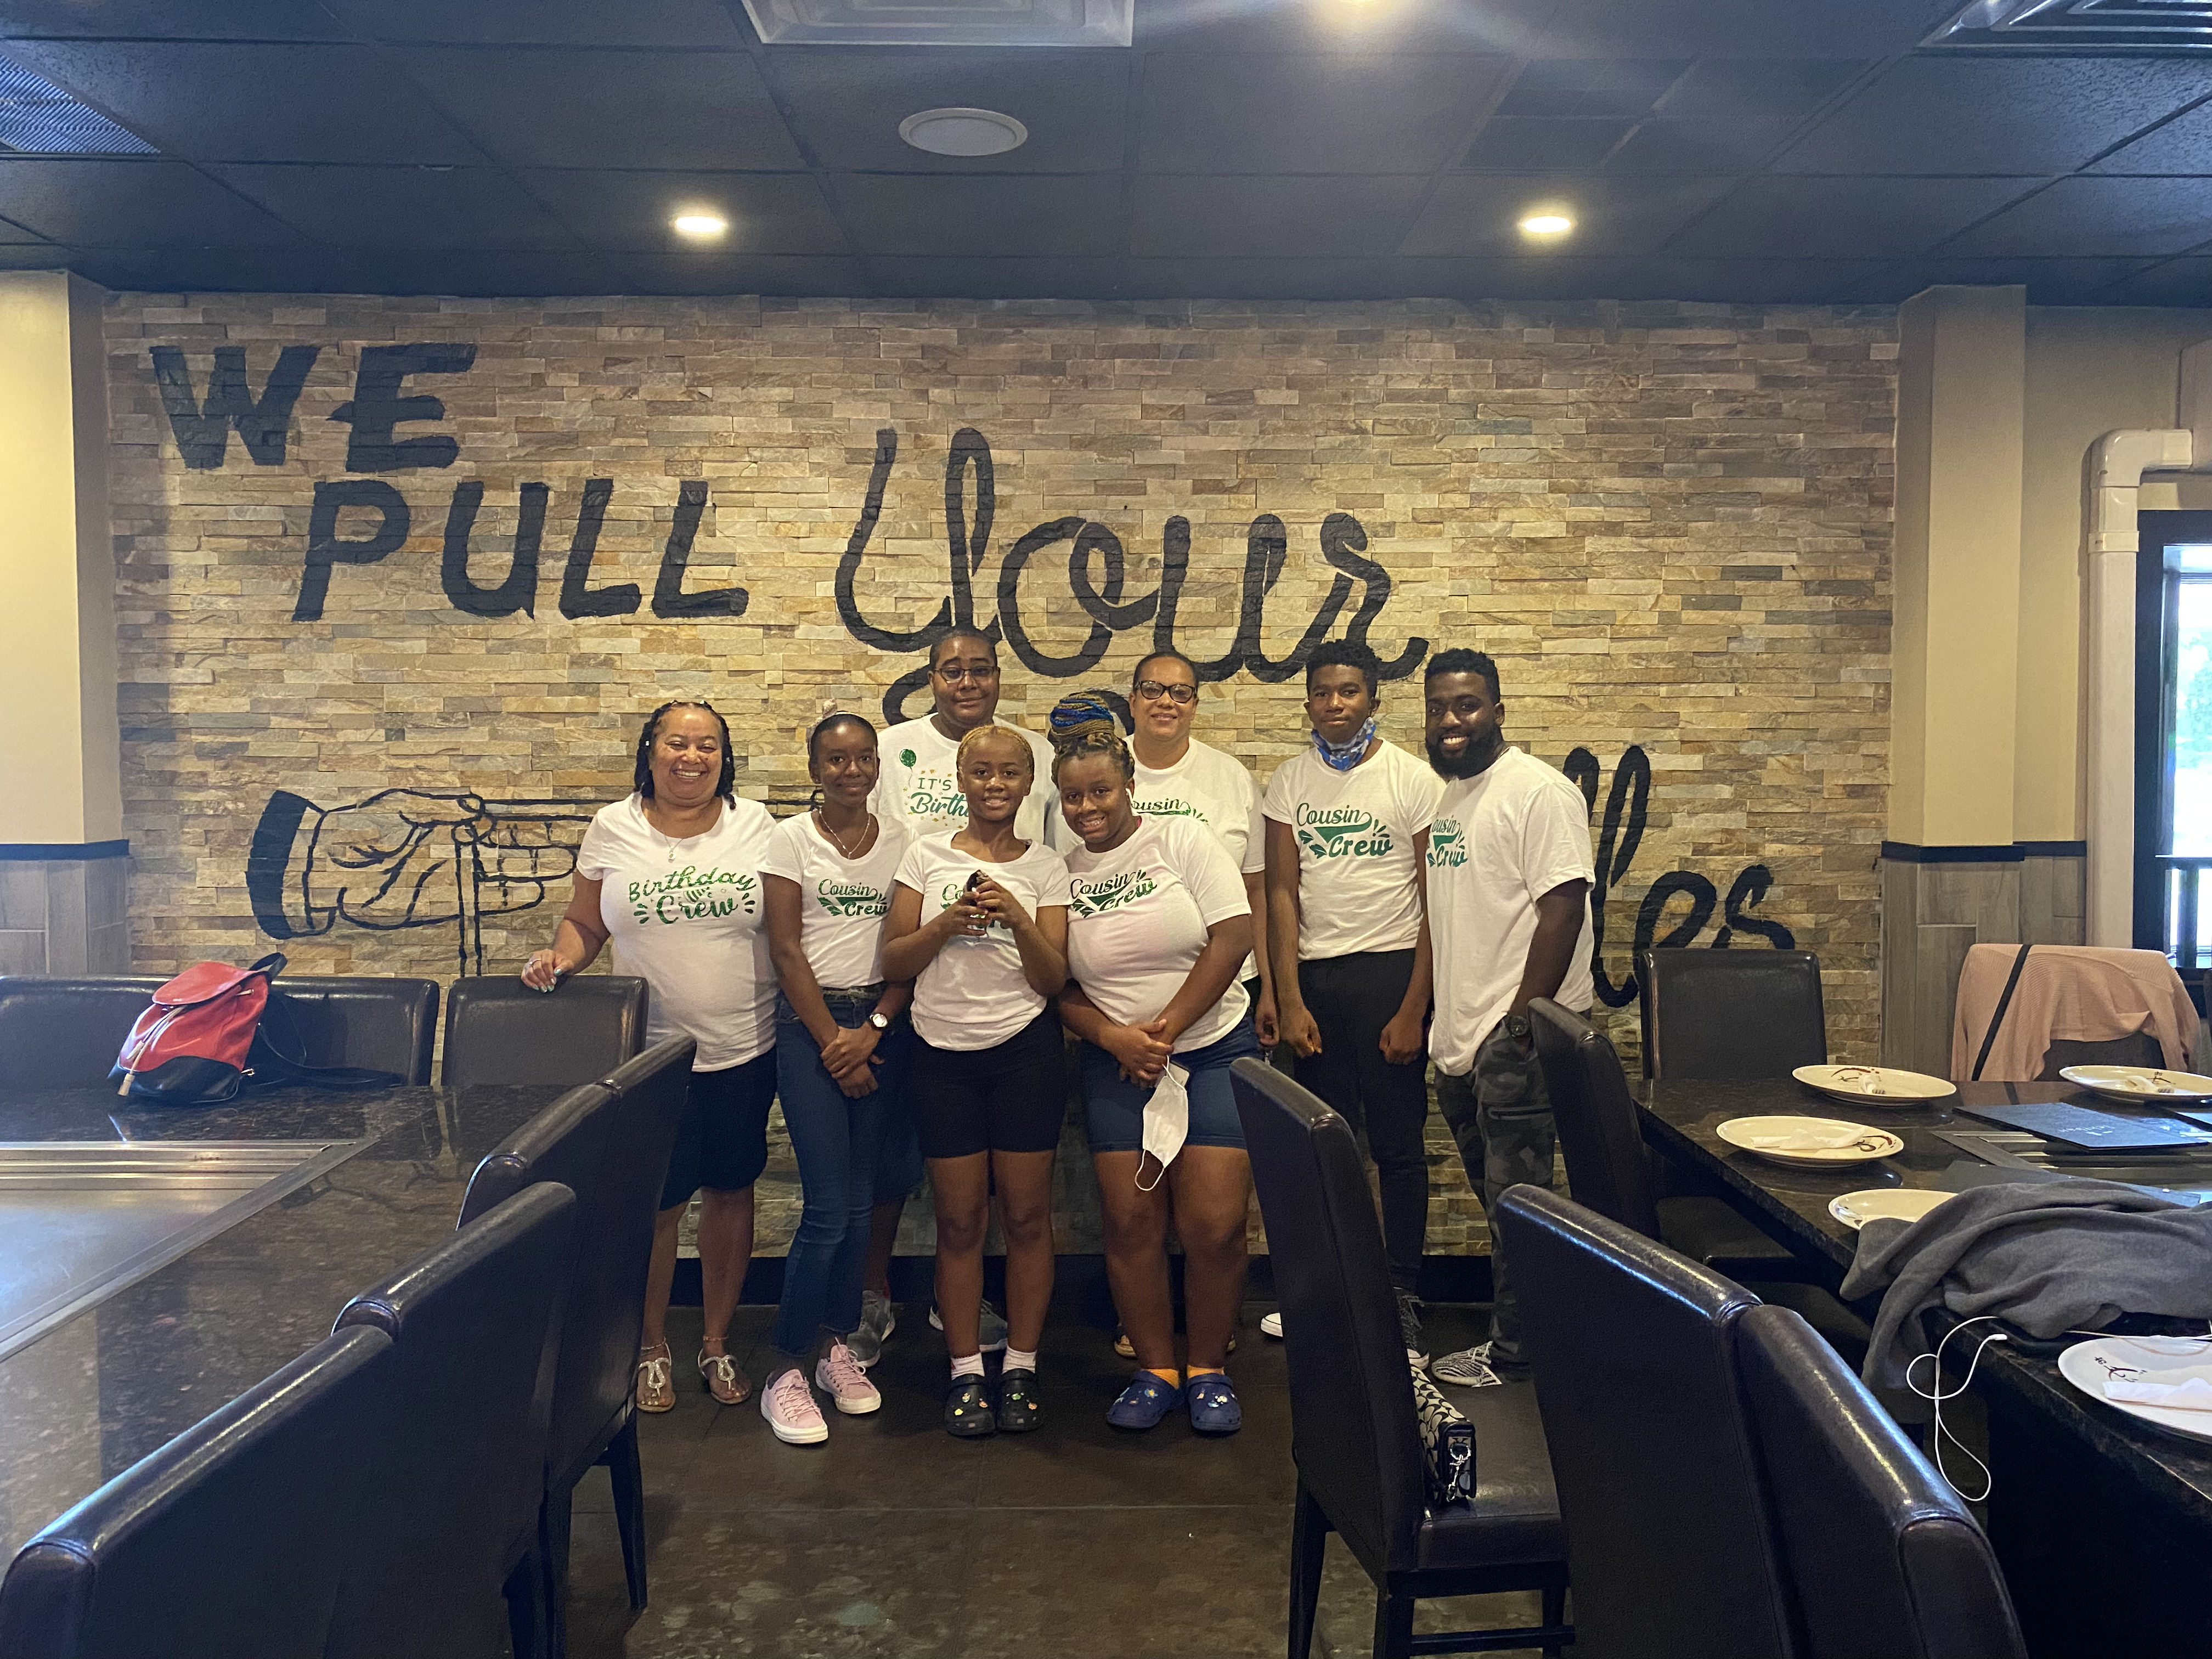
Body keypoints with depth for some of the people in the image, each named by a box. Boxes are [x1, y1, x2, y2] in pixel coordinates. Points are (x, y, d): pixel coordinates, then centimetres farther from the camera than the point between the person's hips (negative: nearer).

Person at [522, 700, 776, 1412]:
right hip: (649, 1053, -1)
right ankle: (651, 1348, 28)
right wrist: (560, 957, -13)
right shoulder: (613, 829, 2)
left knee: (730, 1192, 12)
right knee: (656, 1205, 6)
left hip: (744, 1052, 1)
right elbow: (584, 922, 8)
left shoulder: (755, 825, 2)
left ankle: (717, 1341, 30)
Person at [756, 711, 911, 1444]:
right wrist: (833, 1041, -8)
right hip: (810, 1023, -3)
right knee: (827, 1206, -8)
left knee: (861, 1202, 7)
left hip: (883, 1024, 3)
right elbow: (786, 949, -4)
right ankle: (785, 1369, 5)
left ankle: (837, 1346, 22)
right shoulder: (791, 839, 0)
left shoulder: (900, 842, 7)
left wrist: (873, 1031, -8)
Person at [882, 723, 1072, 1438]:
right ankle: (966, 1371, 17)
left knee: (1026, 1215, 4)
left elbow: (1053, 979, 0)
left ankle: (1021, 1367, 17)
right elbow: (894, 963, 2)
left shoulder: (1045, 866, 4)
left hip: (1026, 1049, 0)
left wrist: (1018, 919, -16)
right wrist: (946, 923, -15)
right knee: (960, 1220, 6)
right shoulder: (926, 855, 5)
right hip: (944, 1052, 0)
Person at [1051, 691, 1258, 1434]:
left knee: (1214, 1226, -6)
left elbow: (1233, 934, -9)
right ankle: (1155, 1371, 16)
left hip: (1214, 1049, -2)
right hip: (1116, 1063, 2)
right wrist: (1119, 1039, -14)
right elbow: (1059, 987, 3)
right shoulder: (1060, 873, 3)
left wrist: (1165, 1028, -12)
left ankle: (1209, 1370, 14)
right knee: (1131, 1224, -1)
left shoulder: (1182, 838, -3)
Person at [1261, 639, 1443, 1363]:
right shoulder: (1288, 782, 6)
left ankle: (1403, 1302, 12)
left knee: (1397, 1145, 2)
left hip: (1390, 969, -3)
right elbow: (1282, 892, 4)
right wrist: (1289, 1000, -2)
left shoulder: (1411, 779, -4)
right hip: (1316, 974, 3)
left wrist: (1414, 1008, -10)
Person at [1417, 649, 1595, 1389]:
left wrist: (1523, 1018, -21)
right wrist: (1443, 1024, 16)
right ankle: (1513, 1336, 29)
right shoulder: (1446, 797, 16)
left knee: (1516, 1197, 0)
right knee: (1499, 1197, 17)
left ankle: (1514, 1354, 11)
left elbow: (1563, 909, -18)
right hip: (1462, 1041, 9)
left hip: (1516, 1036, -9)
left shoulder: (1538, 791, -11)